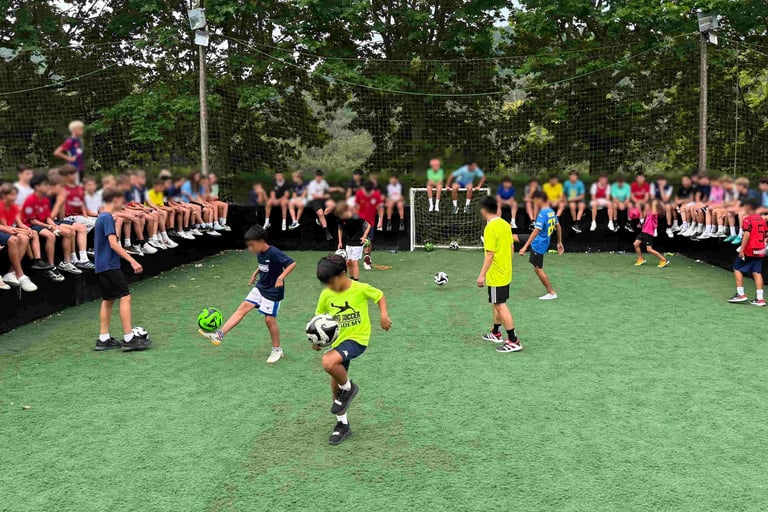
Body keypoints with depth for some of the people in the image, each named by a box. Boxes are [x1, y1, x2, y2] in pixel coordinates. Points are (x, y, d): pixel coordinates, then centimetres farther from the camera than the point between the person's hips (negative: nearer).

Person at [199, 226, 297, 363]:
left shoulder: (274, 253, -24)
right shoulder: (260, 254, 1)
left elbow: (292, 263, -28)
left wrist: (281, 277, -35)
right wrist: (255, 273, 11)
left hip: (273, 291, -8)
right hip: (260, 287, 8)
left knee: (269, 319, -3)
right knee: (243, 307, 0)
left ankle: (277, 350, 14)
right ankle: (219, 335, -4)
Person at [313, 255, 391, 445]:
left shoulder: (360, 289, -14)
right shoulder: (326, 295, -2)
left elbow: (380, 296, 2)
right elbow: (318, 317, 12)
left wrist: (383, 315, -15)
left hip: (357, 338, -6)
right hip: (337, 341, 6)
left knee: (329, 362, -30)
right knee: (335, 383, 11)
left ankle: (348, 388, 0)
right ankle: (342, 424, 30)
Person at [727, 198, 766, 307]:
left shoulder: (748, 219, -11)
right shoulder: (762, 219, 11)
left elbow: (747, 234, -20)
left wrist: (742, 249, -20)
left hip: (749, 250, -7)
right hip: (760, 251, 7)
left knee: (737, 269, 6)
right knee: (757, 273, 5)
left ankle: (741, 294, 1)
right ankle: (760, 299, 1)